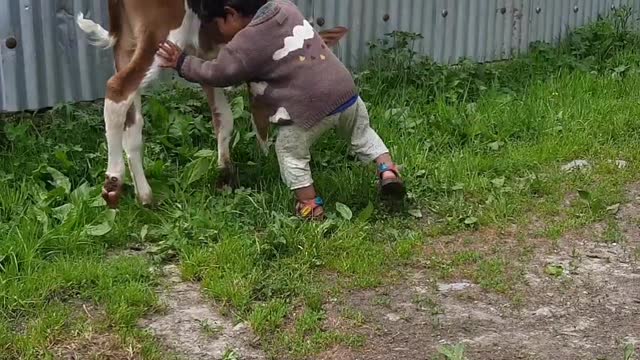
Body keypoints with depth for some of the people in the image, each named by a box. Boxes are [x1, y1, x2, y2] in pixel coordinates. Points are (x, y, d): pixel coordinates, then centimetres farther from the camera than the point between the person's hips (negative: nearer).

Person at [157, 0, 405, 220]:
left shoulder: (246, 44, -9)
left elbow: (217, 74, 4)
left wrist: (181, 62, 19)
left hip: (308, 108, -6)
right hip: (346, 91, 7)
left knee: (291, 153, 17)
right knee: (362, 132, 32)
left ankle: (311, 208, 20)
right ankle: (388, 171, 20)